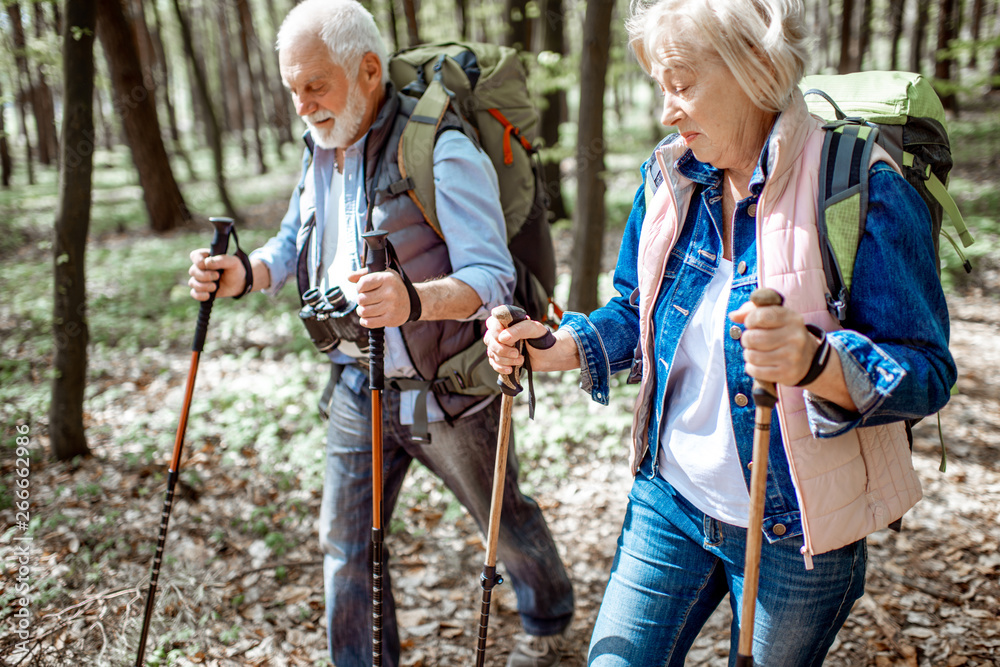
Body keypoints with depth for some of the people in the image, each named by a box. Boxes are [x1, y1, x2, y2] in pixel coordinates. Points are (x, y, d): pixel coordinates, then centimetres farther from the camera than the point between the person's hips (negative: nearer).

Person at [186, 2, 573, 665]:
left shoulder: (441, 151, -21)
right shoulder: (321, 149, 4)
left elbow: (491, 276, -27)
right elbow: (294, 244, 15)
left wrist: (413, 299, -47)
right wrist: (243, 275, -7)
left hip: (445, 389, -6)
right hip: (356, 389, 6)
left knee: (505, 520, 17)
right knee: (345, 541, 10)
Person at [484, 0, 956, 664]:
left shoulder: (863, 188, -19)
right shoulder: (671, 177, -1)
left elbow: (927, 373, -19)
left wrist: (813, 361, -39)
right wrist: (555, 349, -7)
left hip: (794, 533, -4)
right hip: (668, 501, 5)